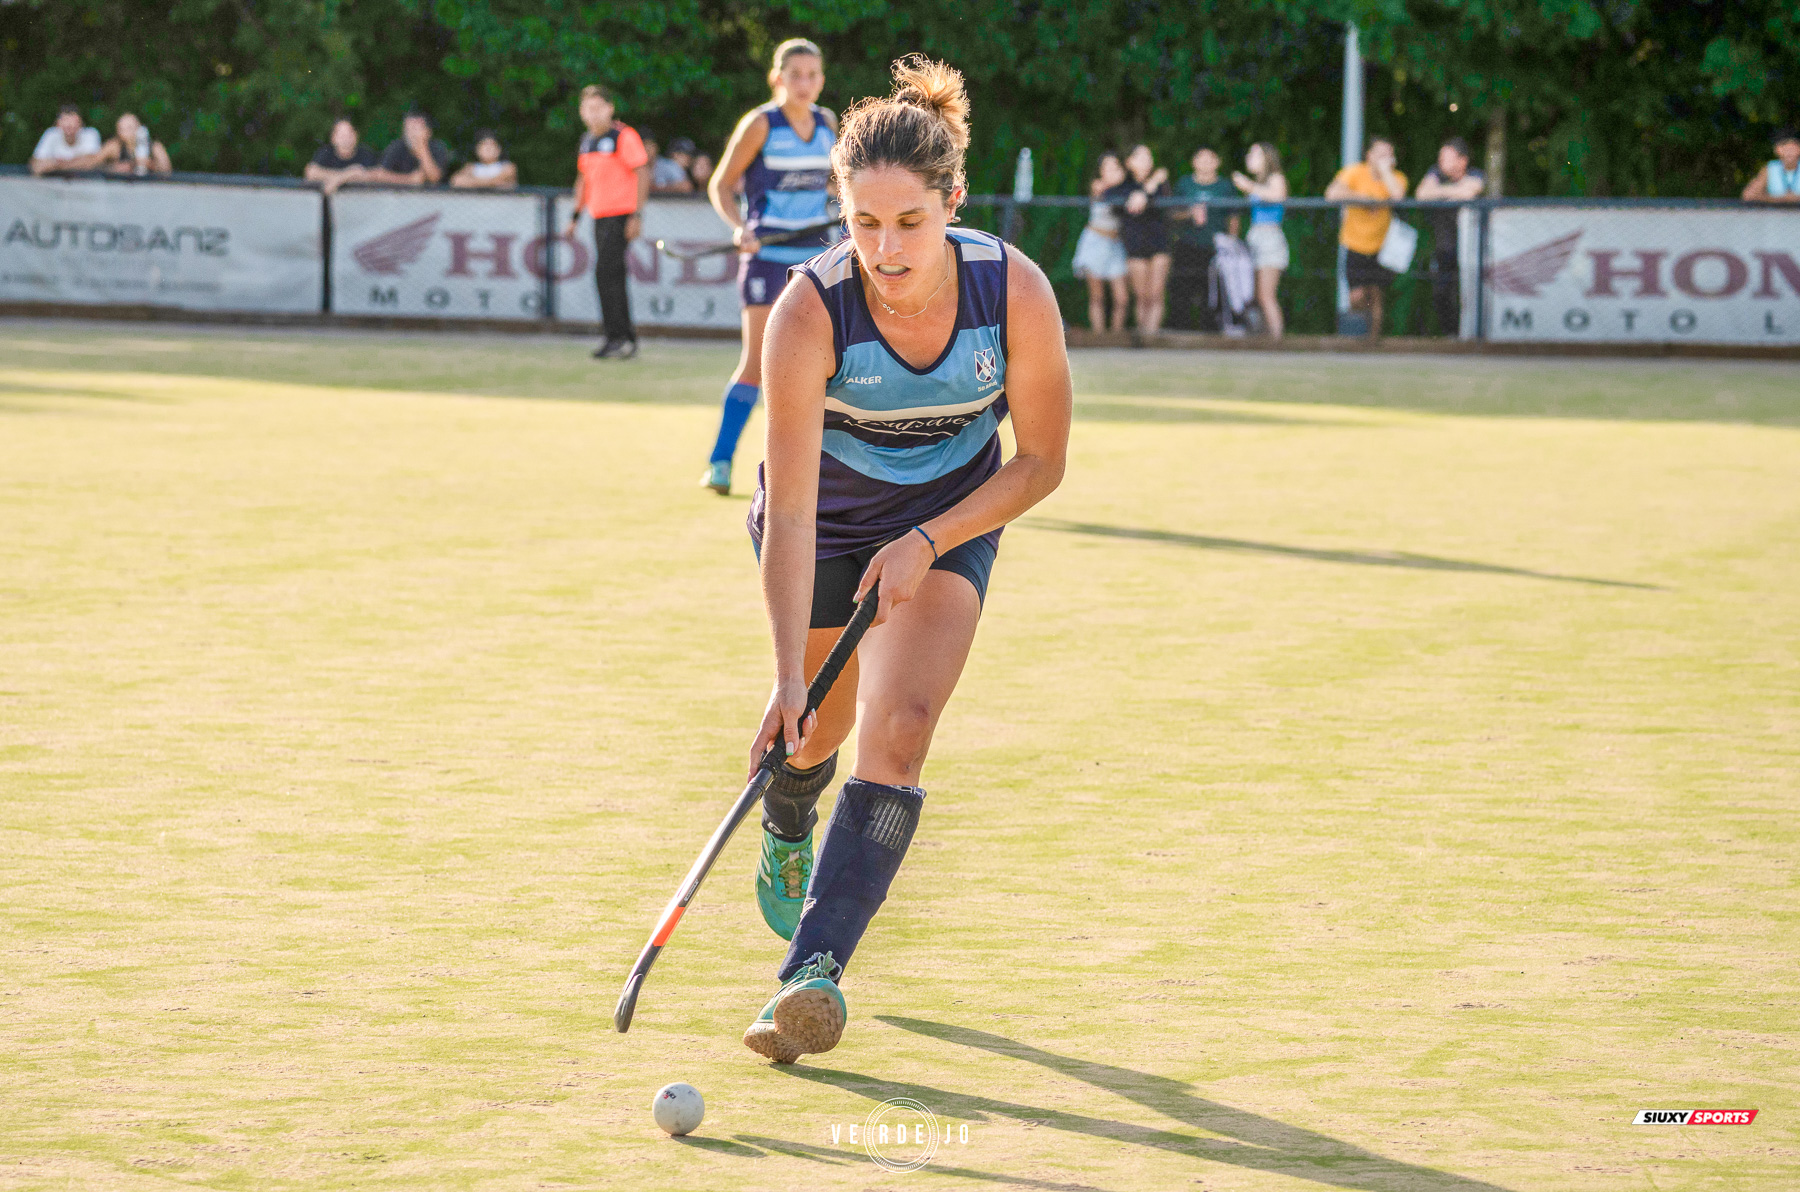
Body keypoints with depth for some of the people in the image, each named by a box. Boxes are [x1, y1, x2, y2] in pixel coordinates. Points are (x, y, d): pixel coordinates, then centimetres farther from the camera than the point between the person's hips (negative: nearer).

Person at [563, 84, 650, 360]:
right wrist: (575, 216, 23)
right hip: (599, 217, 8)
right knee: (612, 277, 8)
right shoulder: (587, 140, 15)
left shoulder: (624, 135, -9)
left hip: (621, 215, -8)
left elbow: (642, 174, -11)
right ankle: (626, 339, 14)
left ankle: (619, 337, -14)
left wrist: (636, 215, -16)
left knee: (606, 273, -16)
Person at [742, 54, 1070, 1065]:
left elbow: (1040, 462, -12)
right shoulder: (810, 311, -32)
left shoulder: (1016, 292, -28)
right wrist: (790, 676, -40)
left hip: (951, 518, 0)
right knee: (818, 730, 16)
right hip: (828, 520, 0)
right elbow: (790, 510, -34)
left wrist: (927, 544, -21)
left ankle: (816, 969, -23)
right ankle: (786, 832, 54)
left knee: (900, 723, -20)